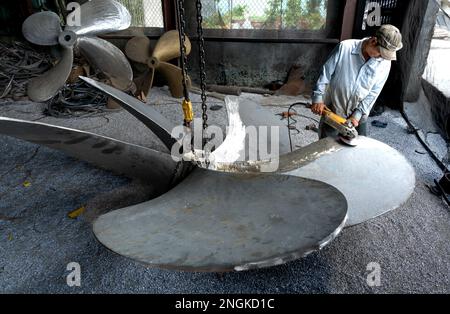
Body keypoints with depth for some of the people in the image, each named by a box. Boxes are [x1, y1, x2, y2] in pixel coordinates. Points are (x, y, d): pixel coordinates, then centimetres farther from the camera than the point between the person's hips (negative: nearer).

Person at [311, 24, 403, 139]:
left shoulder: (384, 63, -9)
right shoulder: (345, 47, -16)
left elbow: (373, 93, -7)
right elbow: (326, 72, -10)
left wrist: (357, 115, -14)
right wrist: (318, 98, -13)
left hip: (358, 117, 2)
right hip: (333, 111, -2)